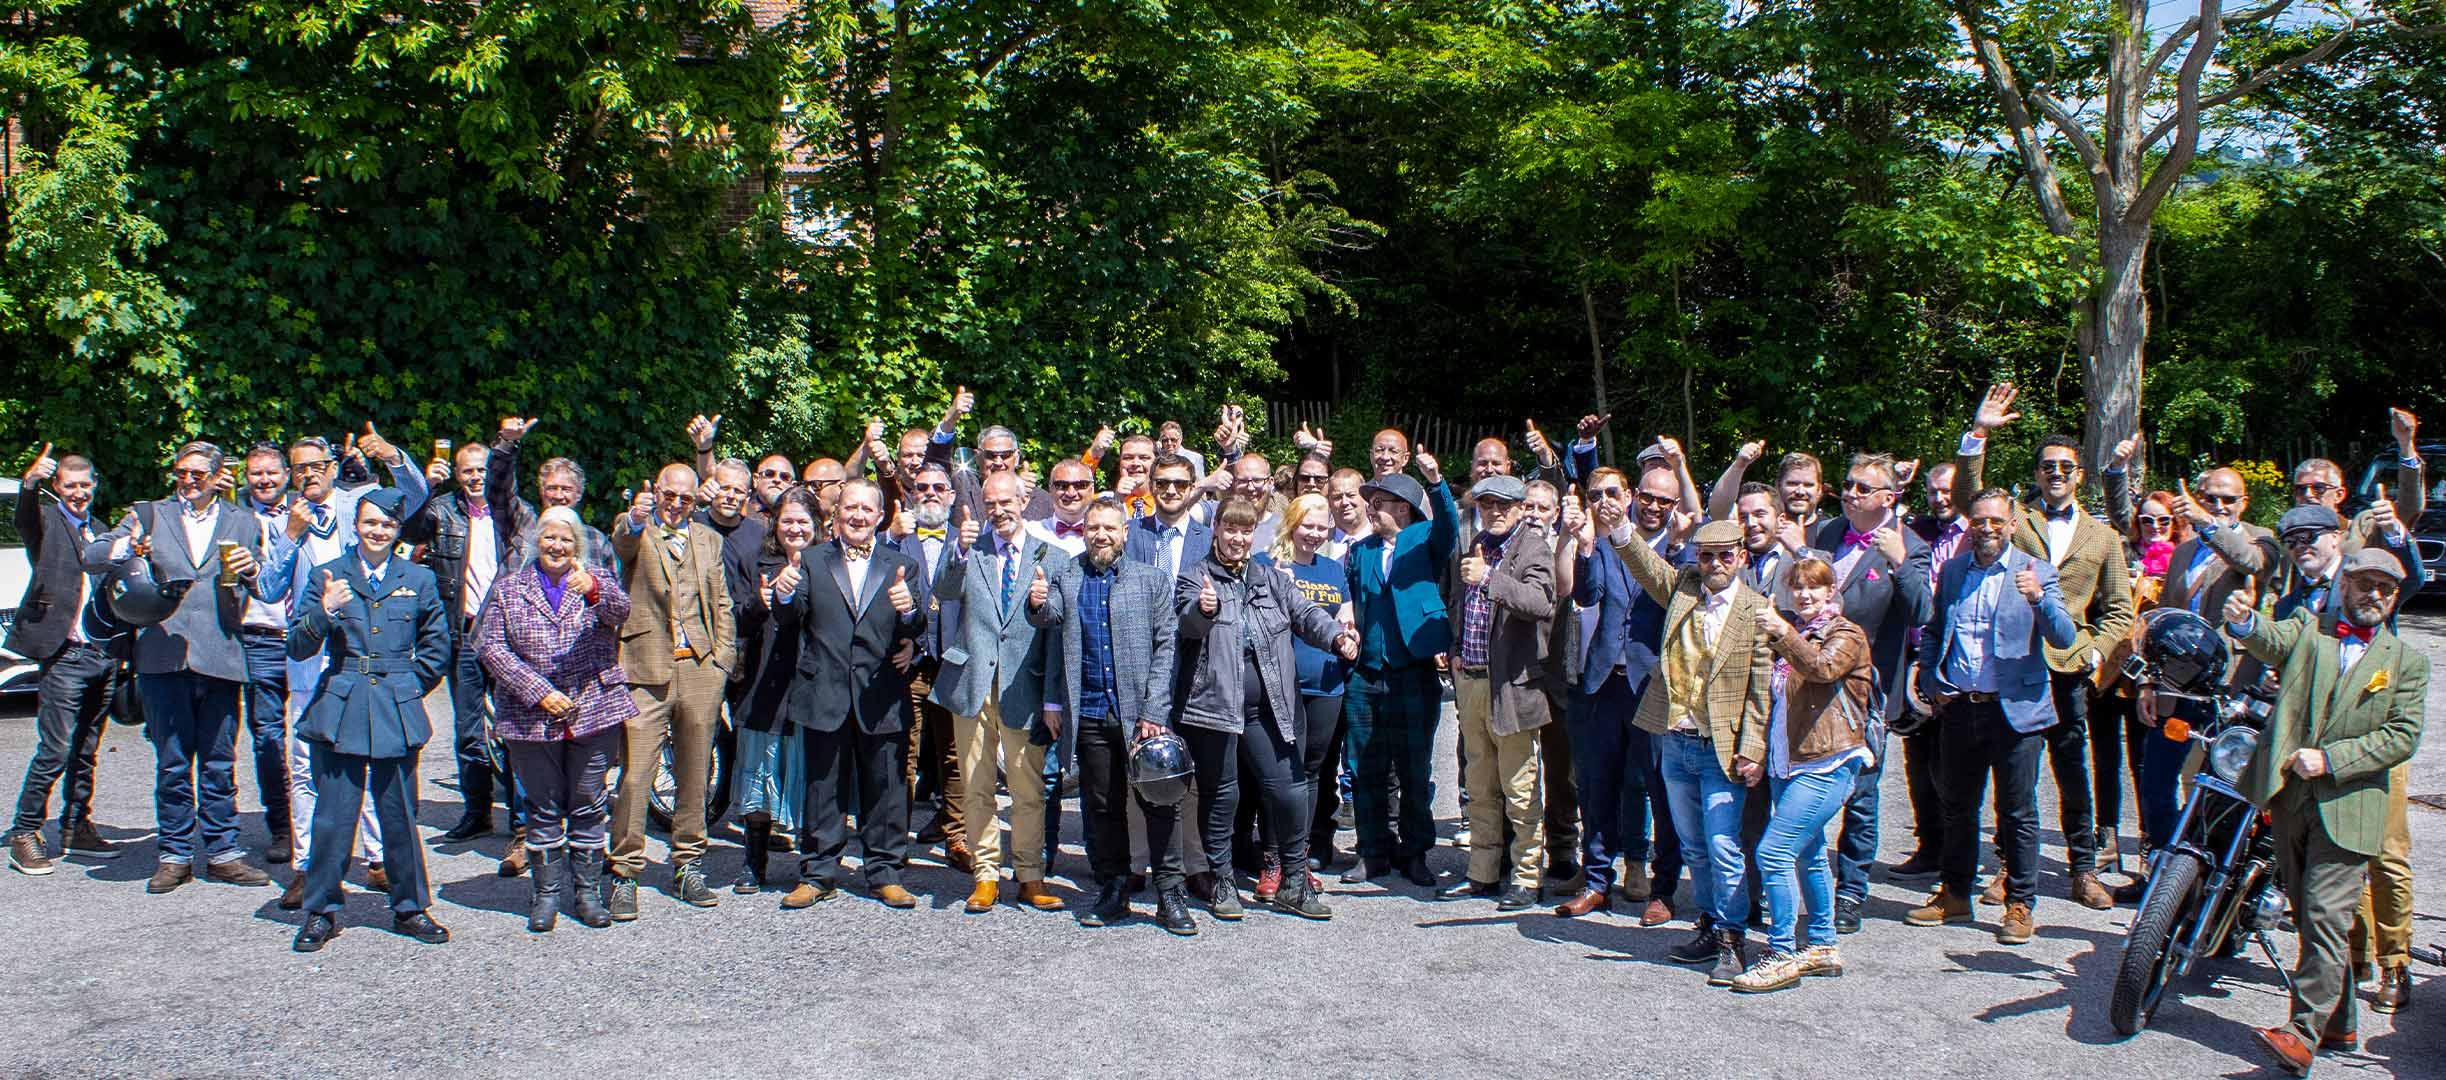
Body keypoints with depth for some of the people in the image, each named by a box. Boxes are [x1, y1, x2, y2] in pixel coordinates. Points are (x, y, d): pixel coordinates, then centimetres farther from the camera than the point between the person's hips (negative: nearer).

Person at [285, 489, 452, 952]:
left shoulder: (418, 580, 9)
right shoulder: (326, 576, 5)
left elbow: (437, 648, 17)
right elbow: (298, 647, -1)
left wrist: (409, 687, 8)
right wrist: (324, 611, -18)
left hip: (397, 714, 1)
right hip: (338, 709, -1)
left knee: (400, 816, 5)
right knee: (333, 817, 0)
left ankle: (410, 907, 18)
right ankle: (322, 912, 14)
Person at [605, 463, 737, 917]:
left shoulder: (708, 539, 17)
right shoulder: (634, 531, 4)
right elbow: (622, 543, -21)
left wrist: (722, 658, 6)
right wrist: (636, 520, -44)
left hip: (700, 670, 4)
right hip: (647, 670, -4)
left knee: (694, 774, 10)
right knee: (634, 775, -7)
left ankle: (688, 866, 21)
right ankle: (624, 874, 1)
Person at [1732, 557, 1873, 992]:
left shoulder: (1846, 635, -5)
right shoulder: (1791, 634, 19)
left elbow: (1822, 667, -27)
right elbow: (1773, 691, 28)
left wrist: (1784, 634, -38)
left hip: (1826, 762, -8)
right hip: (1791, 760, 8)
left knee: (1773, 852, -15)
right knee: (1808, 855, 15)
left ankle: (1781, 955, -8)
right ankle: (1822, 947, 25)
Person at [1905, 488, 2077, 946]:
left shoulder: (2036, 571, -3)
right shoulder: (1952, 570, 9)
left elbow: (2063, 638, -12)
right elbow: (1932, 632, 17)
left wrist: (2039, 598, -29)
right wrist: (1932, 683, 4)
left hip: (2015, 708, -4)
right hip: (1958, 707, 4)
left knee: (2018, 813, 3)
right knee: (1958, 807, 14)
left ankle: (2020, 906, 14)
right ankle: (1954, 895, 26)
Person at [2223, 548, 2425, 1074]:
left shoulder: (2407, 661, 7)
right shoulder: (2307, 628, 8)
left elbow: (2403, 736, -2)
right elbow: (2272, 641, -15)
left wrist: (2330, 759, -14)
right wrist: (2246, 622, -39)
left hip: (2347, 804, -2)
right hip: (2290, 795, 3)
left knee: (2325, 919, -12)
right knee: (2311, 917, 13)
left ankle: (2303, 1033, -13)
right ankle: (2341, 1025, 27)